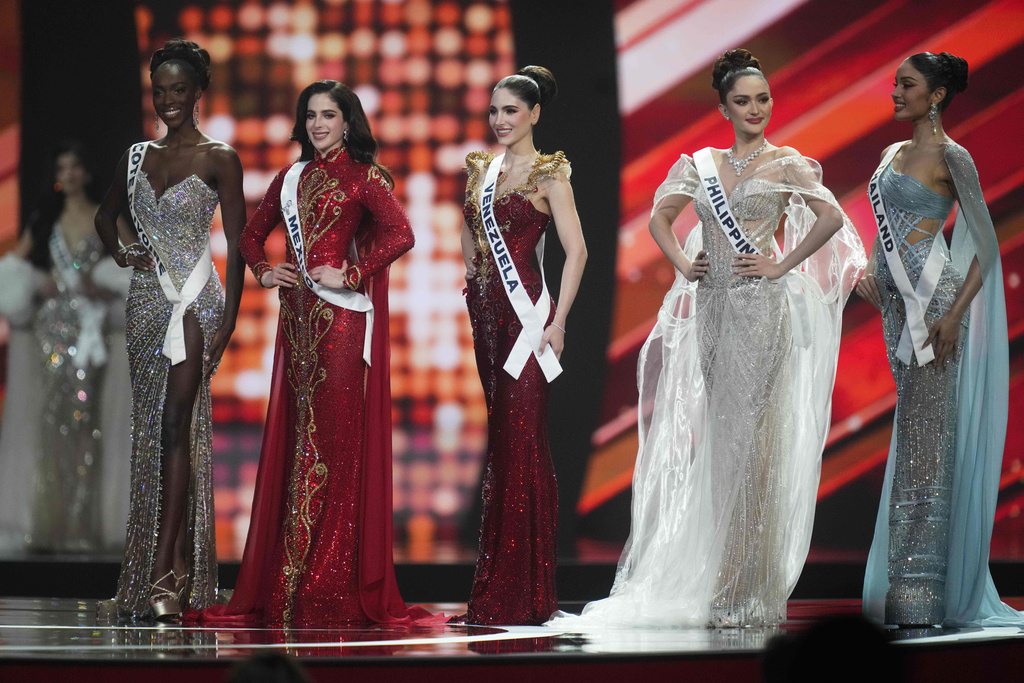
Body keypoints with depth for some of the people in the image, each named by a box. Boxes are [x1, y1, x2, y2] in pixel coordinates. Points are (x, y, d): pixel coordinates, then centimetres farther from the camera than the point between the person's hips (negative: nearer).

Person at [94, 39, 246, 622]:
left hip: (196, 299, -5)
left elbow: (237, 243, -5)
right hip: (147, 301, 6)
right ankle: (177, 570, 10)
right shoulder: (137, 157, 12)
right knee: (152, 430, 4)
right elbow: (107, 214, 29)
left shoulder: (219, 159, -2)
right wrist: (120, 251, 8)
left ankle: (163, 575, -16)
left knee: (178, 426, -13)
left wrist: (229, 317, -12)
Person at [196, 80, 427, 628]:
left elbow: (400, 233, -15)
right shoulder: (291, 178, 17)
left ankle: (329, 591, -7)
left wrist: (350, 274, -14)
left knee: (332, 439, -8)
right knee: (292, 438, 5)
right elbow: (252, 234, 28)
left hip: (341, 317, -6)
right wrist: (262, 271, 10)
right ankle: (282, 590, 8)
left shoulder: (364, 176, -1)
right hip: (298, 315, 6)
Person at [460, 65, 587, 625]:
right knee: (499, 440, 8)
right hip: (484, 311, 7)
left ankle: (520, 592, -6)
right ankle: (497, 589, 11)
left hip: (525, 313, -7)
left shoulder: (548, 174, -5)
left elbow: (576, 251, -10)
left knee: (521, 443, -9)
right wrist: (475, 275, 15)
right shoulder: (480, 168, 14)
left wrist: (557, 322, -15)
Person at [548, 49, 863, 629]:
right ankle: (724, 578, 11)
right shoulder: (703, 164, 13)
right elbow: (661, 216, 22)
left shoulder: (785, 164, -1)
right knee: (719, 434, 6)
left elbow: (831, 216, -12)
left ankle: (750, 586, -3)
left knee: (748, 433, -7)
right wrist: (683, 264, 7)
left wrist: (783, 266, -12)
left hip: (760, 306, -5)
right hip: (713, 306, 5)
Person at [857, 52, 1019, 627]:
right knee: (911, 434, 8)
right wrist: (871, 273, 11)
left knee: (927, 435, -9)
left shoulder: (951, 157, -8)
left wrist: (954, 314, -17)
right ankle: (904, 585, 10)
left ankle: (922, 595, -9)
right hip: (898, 301, 8)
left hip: (935, 297, -8)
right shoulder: (893, 154, 16)